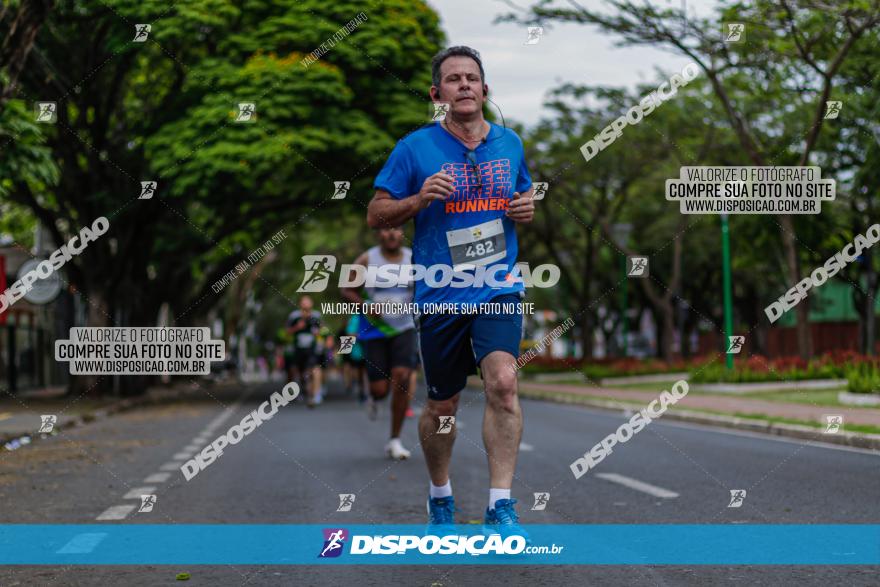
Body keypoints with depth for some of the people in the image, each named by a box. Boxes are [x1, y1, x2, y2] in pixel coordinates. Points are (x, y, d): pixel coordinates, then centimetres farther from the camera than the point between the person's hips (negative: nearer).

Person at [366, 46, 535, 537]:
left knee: (503, 383, -21)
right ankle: (440, 497, 35)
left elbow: (525, 194, 24)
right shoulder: (415, 148, -3)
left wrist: (527, 209, 1)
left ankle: (501, 507, -16)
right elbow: (376, 215, 1)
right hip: (440, 295, -1)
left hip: (500, 290, 1)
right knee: (442, 406, 10)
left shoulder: (510, 143, 7)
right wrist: (420, 199, -17)